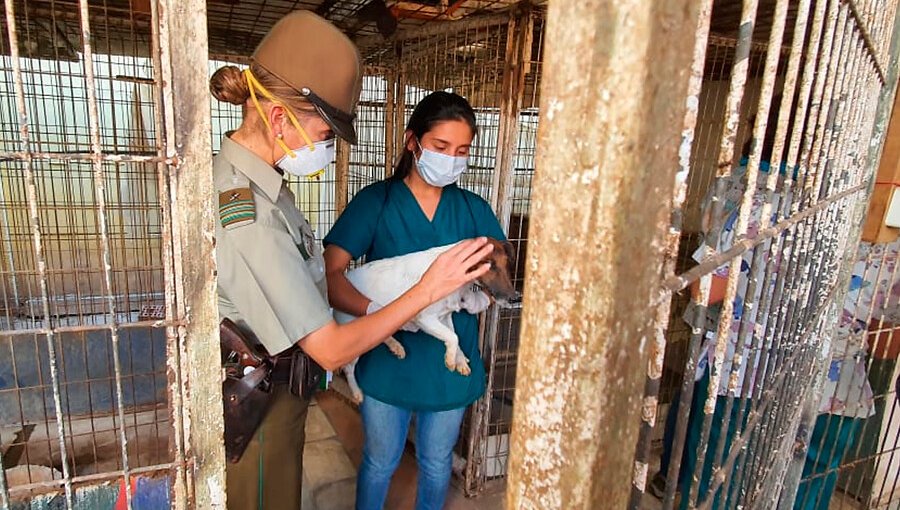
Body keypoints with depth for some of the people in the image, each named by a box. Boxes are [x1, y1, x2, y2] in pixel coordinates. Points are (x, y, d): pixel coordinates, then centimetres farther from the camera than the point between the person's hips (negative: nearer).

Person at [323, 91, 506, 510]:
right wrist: (376, 311, -36)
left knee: (436, 464, 23)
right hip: (388, 362, -2)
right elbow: (330, 275, -19)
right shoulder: (375, 201, -11)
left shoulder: (474, 210, 0)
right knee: (380, 462, 19)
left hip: (449, 365, 3)